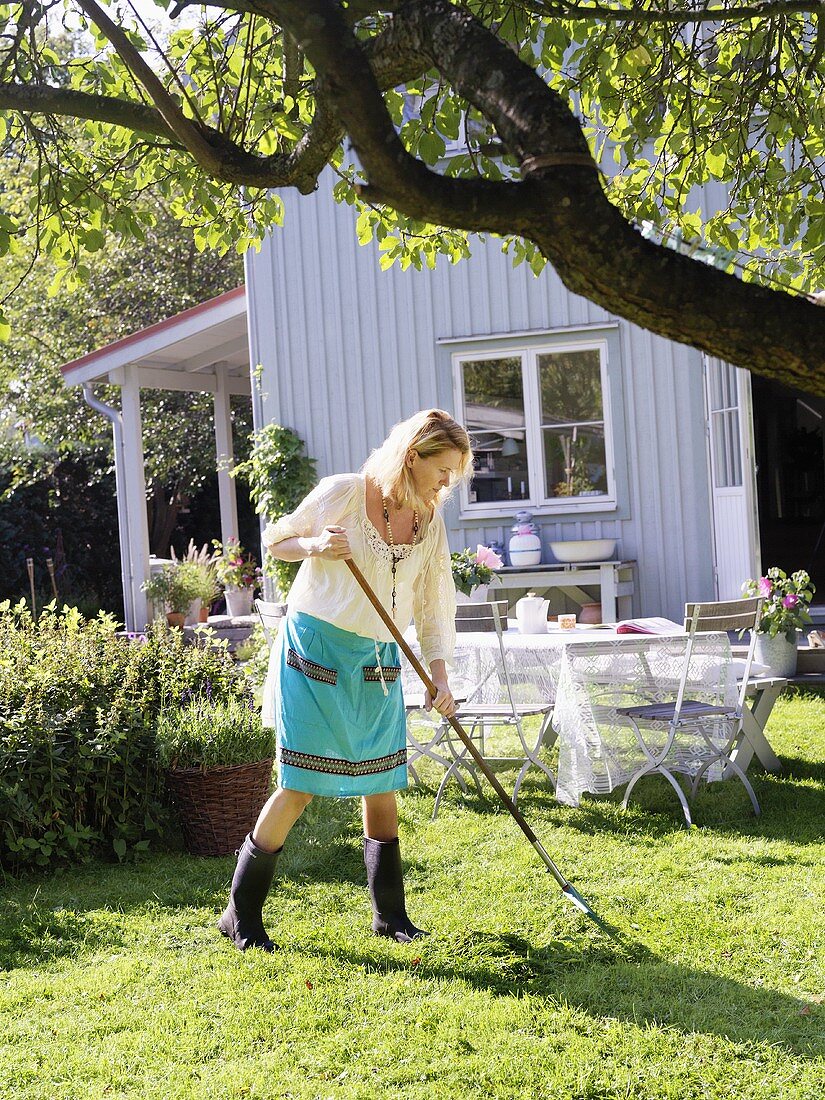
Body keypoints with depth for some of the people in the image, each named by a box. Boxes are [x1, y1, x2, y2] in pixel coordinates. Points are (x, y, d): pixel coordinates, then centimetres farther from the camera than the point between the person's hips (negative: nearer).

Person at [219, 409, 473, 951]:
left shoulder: (431, 524, 4)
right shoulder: (344, 493, -12)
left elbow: (435, 607, 8)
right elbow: (275, 540, -2)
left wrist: (439, 677, -2)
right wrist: (315, 545, -22)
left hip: (378, 663, 6)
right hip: (316, 650, -5)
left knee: (383, 785, 8)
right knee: (301, 787, -6)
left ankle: (390, 913, 23)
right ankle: (241, 914, 7)